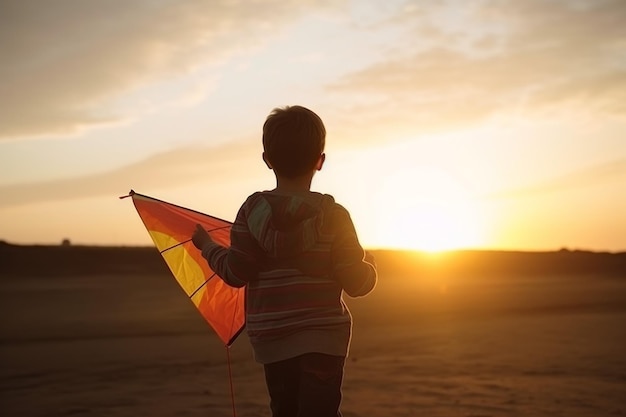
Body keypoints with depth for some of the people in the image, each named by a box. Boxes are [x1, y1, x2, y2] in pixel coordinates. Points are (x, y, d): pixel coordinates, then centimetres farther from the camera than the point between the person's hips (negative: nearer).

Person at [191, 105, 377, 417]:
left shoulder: (253, 211, -5)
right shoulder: (333, 215, -9)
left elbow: (236, 274, -5)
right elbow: (357, 283, -9)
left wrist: (208, 246, 13)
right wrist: (369, 262, 13)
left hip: (270, 338, 3)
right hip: (323, 336, -3)